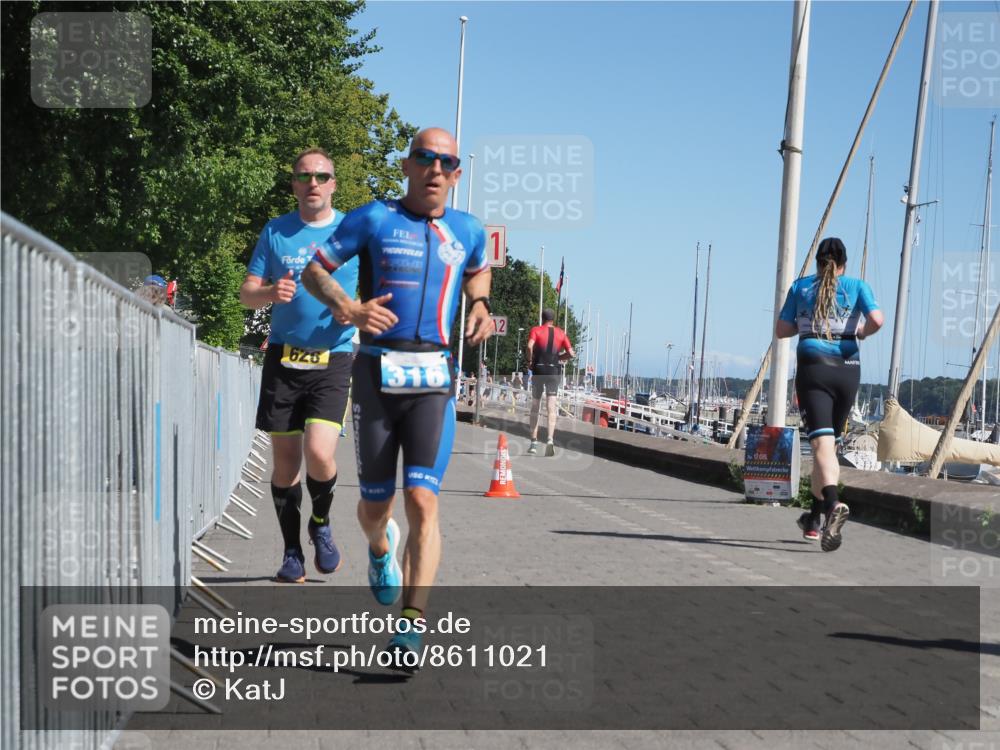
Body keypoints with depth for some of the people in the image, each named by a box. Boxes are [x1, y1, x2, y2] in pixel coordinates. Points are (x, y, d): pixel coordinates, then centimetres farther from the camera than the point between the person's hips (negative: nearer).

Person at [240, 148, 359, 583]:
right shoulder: (275, 232, 7)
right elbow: (247, 293, 7)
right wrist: (270, 293, -16)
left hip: (332, 360, -2)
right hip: (283, 358, 2)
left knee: (319, 453, -17)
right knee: (285, 459, 5)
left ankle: (321, 524, 13)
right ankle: (292, 551, 19)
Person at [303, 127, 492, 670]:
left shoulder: (469, 231, 10)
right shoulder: (374, 219, 2)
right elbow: (315, 270, 5)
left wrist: (481, 308, 11)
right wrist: (347, 308, -14)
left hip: (433, 378, 1)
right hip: (376, 373, 0)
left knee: (422, 501, -14)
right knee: (375, 504, 9)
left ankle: (411, 626, -14)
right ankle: (380, 547, 46)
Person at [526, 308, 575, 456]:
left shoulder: (536, 330, 3)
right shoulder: (561, 333, 10)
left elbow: (530, 346, -16)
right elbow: (571, 354, 4)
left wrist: (529, 361, -1)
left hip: (538, 369, -1)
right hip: (554, 370, 1)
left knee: (535, 407, 11)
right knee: (551, 407, -4)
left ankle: (534, 442, 12)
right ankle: (550, 439, -23)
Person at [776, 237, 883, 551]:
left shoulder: (800, 287, 10)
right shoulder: (857, 286, 8)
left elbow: (782, 330, 12)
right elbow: (877, 320, -8)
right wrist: (861, 332, 12)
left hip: (813, 368, -2)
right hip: (847, 370, 2)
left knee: (822, 444, -14)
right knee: (829, 442, 15)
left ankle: (833, 504, -41)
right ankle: (813, 518, 22)